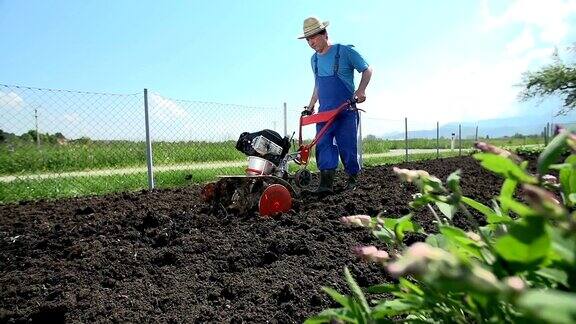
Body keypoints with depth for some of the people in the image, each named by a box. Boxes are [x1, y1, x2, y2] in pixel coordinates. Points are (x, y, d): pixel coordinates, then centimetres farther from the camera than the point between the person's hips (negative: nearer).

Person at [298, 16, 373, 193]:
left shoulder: (345, 51, -5)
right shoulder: (314, 59, 13)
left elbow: (367, 70, 0)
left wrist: (361, 89, -16)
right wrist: (310, 107, 22)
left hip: (346, 111, -5)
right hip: (324, 112, 5)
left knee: (347, 147, 0)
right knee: (323, 144, -9)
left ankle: (352, 178, 19)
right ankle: (326, 183, -12)